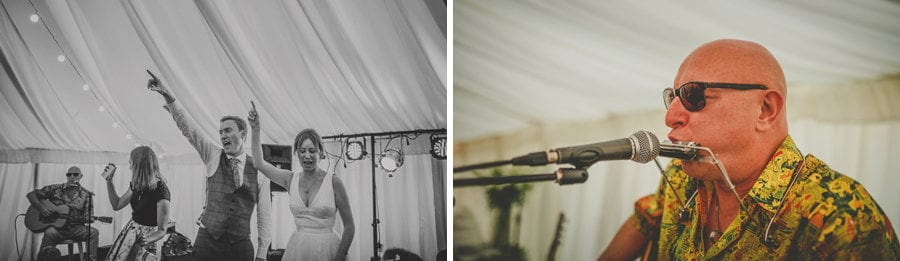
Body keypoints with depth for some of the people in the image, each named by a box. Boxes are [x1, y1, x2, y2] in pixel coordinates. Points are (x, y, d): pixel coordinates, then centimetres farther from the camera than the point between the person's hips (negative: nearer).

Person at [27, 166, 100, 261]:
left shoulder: (85, 195, 7)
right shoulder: (55, 189, 5)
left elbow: (87, 216, 6)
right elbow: (31, 195, 6)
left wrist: (89, 219, -19)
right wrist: (41, 208, -9)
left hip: (75, 229, 1)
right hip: (56, 227, -1)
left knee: (93, 232, -26)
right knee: (50, 233, -37)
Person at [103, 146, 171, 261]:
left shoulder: (160, 190, -24)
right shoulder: (136, 185, -1)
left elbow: (162, 230, -21)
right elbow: (116, 205, 12)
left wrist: (148, 240, -40)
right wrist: (109, 181, 6)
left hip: (148, 236, -7)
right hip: (130, 230, 7)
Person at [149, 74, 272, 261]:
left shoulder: (258, 170, 1)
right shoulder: (213, 157, 5)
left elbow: (264, 215, 3)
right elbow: (188, 128, -6)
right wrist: (167, 97, -19)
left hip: (241, 245, 0)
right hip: (207, 242, 1)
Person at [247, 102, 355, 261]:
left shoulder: (333, 182, -7)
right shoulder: (291, 180, 4)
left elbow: (349, 227, -5)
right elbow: (258, 163, 7)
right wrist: (255, 130, -1)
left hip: (326, 248, -3)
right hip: (297, 248, 4)